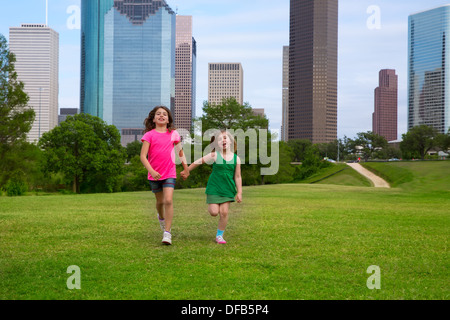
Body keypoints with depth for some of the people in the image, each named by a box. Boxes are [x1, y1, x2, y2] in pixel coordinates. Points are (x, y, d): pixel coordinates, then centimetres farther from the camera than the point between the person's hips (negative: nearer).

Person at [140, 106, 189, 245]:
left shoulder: (173, 134, 2)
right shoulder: (149, 135, -5)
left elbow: (180, 151, 17)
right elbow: (143, 156, -12)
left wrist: (186, 168, 22)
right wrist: (152, 171, -25)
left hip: (170, 173, 0)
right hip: (154, 175, 0)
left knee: (168, 201, -16)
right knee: (160, 201, 15)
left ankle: (167, 233, -13)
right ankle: (161, 218, 49)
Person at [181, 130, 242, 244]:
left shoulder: (236, 158, 0)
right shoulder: (214, 155, -8)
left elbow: (237, 177, 5)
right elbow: (198, 162, 3)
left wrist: (239, 192, 3)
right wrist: (187, 171, 9)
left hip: (228, 189, 2)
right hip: (214, 188, -2)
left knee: (224, 212, -4)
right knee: (214, 212, -6)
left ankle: (219, 235, 13)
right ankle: (210, 206, 32)